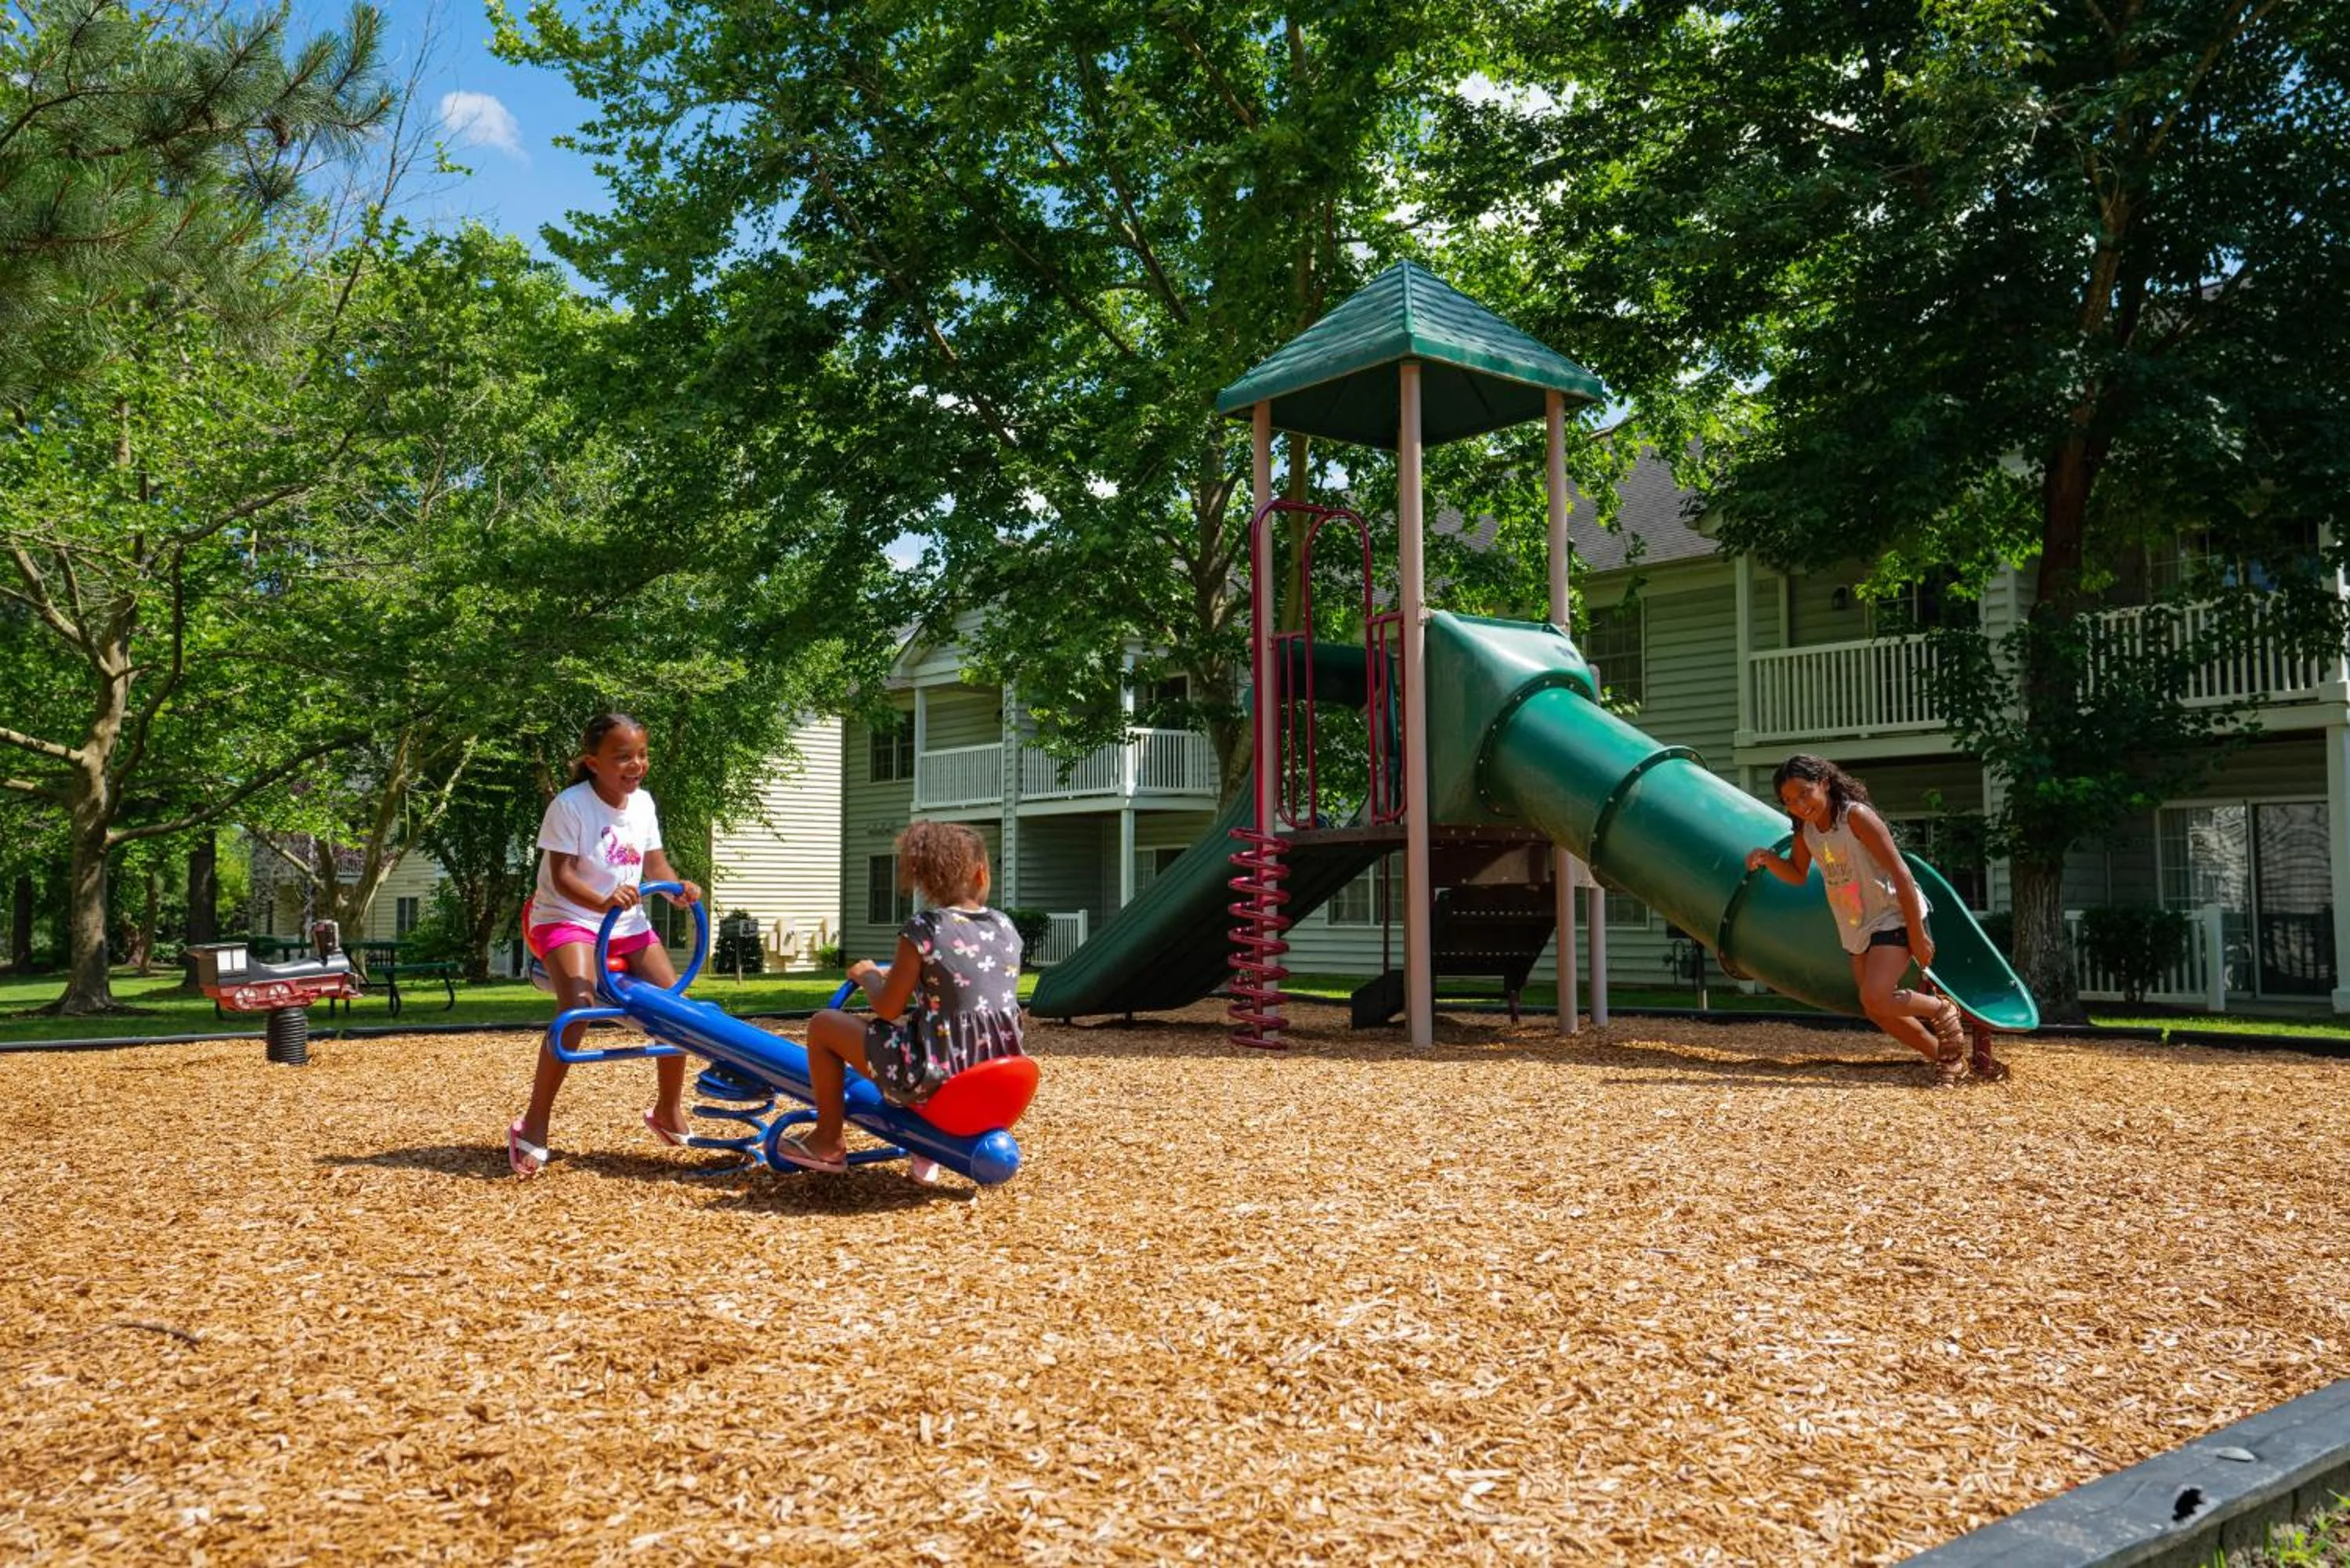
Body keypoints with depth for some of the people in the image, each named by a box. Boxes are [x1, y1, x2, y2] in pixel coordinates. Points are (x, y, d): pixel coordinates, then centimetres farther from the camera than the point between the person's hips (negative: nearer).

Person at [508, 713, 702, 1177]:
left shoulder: (643, 803, 1)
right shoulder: (570, 806, -18)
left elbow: (654, 864, 4)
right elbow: (561, 876, -22)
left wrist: (677, 887, -18)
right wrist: (603, 901, -40)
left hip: (626, 921, 6)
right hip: (567, 917, -6)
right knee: (578, 1007, -30)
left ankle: (668, 1112, 19)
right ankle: (533, 1127, -21)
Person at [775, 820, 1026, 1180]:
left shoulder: (922, 930, -12)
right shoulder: (1006, 928, 4)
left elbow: (888, 1010, -8)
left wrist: (867, 974, 13)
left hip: (937, 1075, -6)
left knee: (823, 1025, 11)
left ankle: (829, 1141, 24)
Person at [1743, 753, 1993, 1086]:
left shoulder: (1856, 815, -21)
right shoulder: (1805, 828, 0)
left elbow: (1900, 873, -20)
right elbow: (1798, 875, 13)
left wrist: (1917, 934, -19)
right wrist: (1768, 859, -9)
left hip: (1894, 917, -8)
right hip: (1857, 928, 8)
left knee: (1876, 998, -23)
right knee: (1877, 1011, 8)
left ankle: (1943, 1010, 5)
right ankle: (1946, 1057, 27)